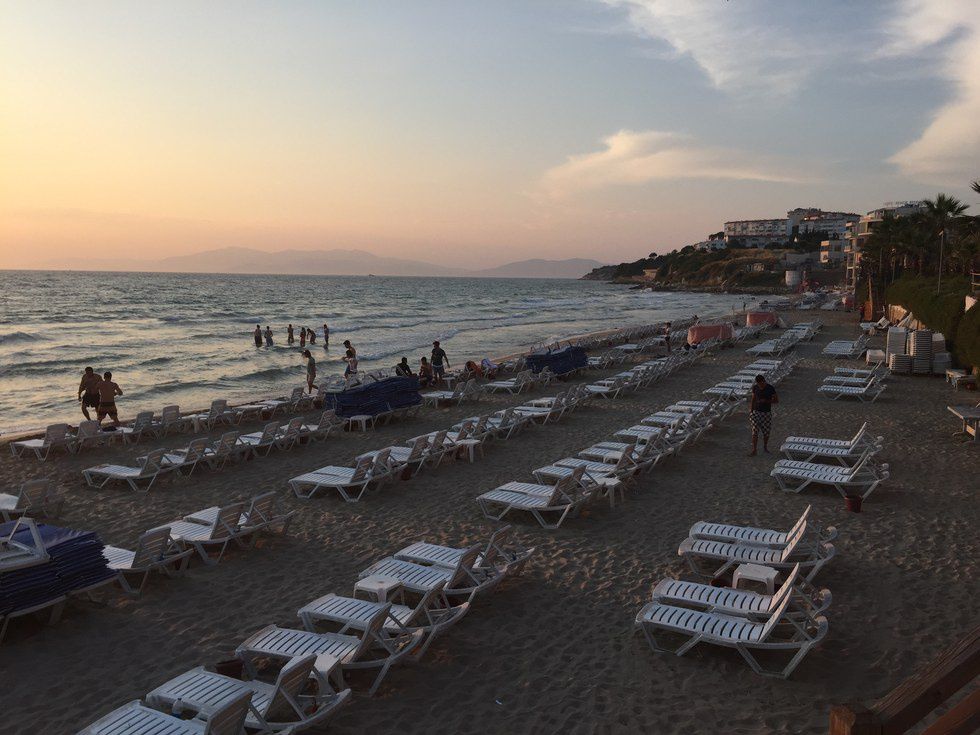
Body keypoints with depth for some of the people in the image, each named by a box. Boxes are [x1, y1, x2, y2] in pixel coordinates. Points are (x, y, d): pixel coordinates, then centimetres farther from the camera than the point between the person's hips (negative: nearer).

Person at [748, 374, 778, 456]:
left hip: (767, 413, -1)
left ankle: (765, 447, 33)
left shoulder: (770, 388, -10)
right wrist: (750, 411, 3)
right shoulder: (755, 388, -2)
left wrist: (766, 401, -21)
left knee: (766, 432, 9)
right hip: (756, 412, 1)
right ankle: (753, 450, -2)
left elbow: (776, 400, -7)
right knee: (755, 432, -5)